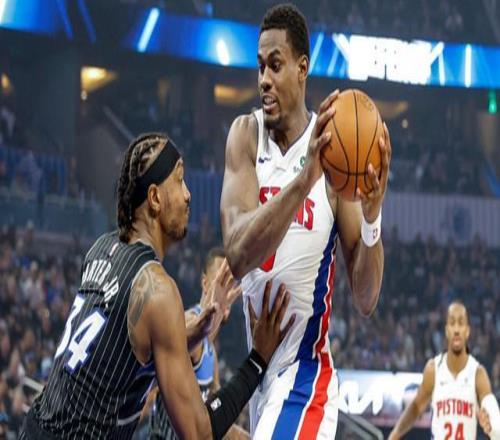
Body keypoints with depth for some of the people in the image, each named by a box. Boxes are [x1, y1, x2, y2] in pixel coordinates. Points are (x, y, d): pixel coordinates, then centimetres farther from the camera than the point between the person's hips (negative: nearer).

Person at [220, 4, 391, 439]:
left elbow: (366, 300, -11)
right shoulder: (245, 136, -4)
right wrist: (303, 180, -35)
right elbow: (237, 254, -22)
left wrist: (372, 217, -29)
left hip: (305, 373, -5)